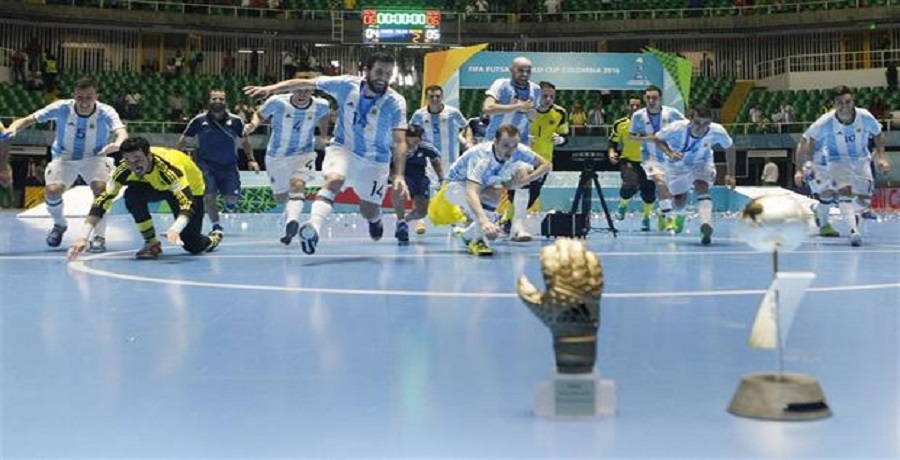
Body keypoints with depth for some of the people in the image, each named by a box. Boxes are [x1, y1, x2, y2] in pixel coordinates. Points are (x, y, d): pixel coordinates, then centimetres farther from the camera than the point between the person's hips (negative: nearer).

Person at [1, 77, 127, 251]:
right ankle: (59, 225, 13)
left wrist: (117, 144, -65)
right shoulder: (62, 108, -20)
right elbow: (28, 120, -19)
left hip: (94, 157, -1)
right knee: (52, 190, -22)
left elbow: (122, 133, -41)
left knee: (100, 187, -30)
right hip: (64, 157, 1)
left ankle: (99, 236, -12)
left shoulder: (106, 112, -23)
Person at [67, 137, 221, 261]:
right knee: (132, 194, -30)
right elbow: (102, 200, -32)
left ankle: (212, 239, 29)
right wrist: (84, 237, -44)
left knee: (192, 245, -10)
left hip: (190, 187, -3)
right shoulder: (124, 169, -30)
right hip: (156, 186, 3)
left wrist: (175, 229, -70)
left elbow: (187, 204, -51)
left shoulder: (168, 167, -42)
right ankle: (152, 244, -12)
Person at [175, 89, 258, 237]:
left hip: (228, 165, 1)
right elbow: (184, 138, 5)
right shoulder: (199, 120, -5)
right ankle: (216, 225, 5)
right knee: (209, 195, -12)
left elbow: (244, 140, 10)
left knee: (231, 198, -5)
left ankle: (229, 202, 33)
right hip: (206, 165, -1)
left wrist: (251, 159, 7)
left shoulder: (235, 121, -3)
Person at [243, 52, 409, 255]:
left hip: (375, 160, 0)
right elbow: (306, 83, -10)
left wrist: (399, 175, -38)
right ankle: (313, 228, -47)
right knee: (334, 180, -32)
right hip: (343, 147, 0)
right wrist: (271, 88, -18)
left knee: (369, 212, 7)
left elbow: (399, 142, -26)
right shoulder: (347, 85, -16)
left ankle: (375, 219, 45)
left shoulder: (395, 102, -21)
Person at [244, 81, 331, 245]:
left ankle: (291, 222, -45)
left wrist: (324, 133, 8)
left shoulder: (321, 106, -14)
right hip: (276, 156, 1)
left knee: (297, 185, -30)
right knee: (280, 197, 12)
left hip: (304, 154, -1)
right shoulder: (277, 102, -21)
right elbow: (259, 114, -4)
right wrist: (253, 125, -24)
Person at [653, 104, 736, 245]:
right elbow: (658, 140, -16)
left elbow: (729, 148, -10)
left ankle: (706, 227, -40)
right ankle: (680, 216, 46)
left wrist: (730, 174, -9)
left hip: (701, 163, 0)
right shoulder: (676, 128, -36)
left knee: (702, 187, -31)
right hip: (677, 165, 0)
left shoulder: (717, 131, -31)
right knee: (680, 202, 7)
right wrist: (669, 153, -36)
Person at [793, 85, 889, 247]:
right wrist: (800, 169, -20)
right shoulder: (825, 122, -25)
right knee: (844, 192, -26)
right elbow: (805, 142, -16)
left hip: (861, 159, 3)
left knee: (865, 200, 3)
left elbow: (878, 135, 1)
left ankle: (853, 213, 39)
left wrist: (881, 157, -7)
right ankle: (854, 231, -31)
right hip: (838, 160, -3)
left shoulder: (865, 117, -20)